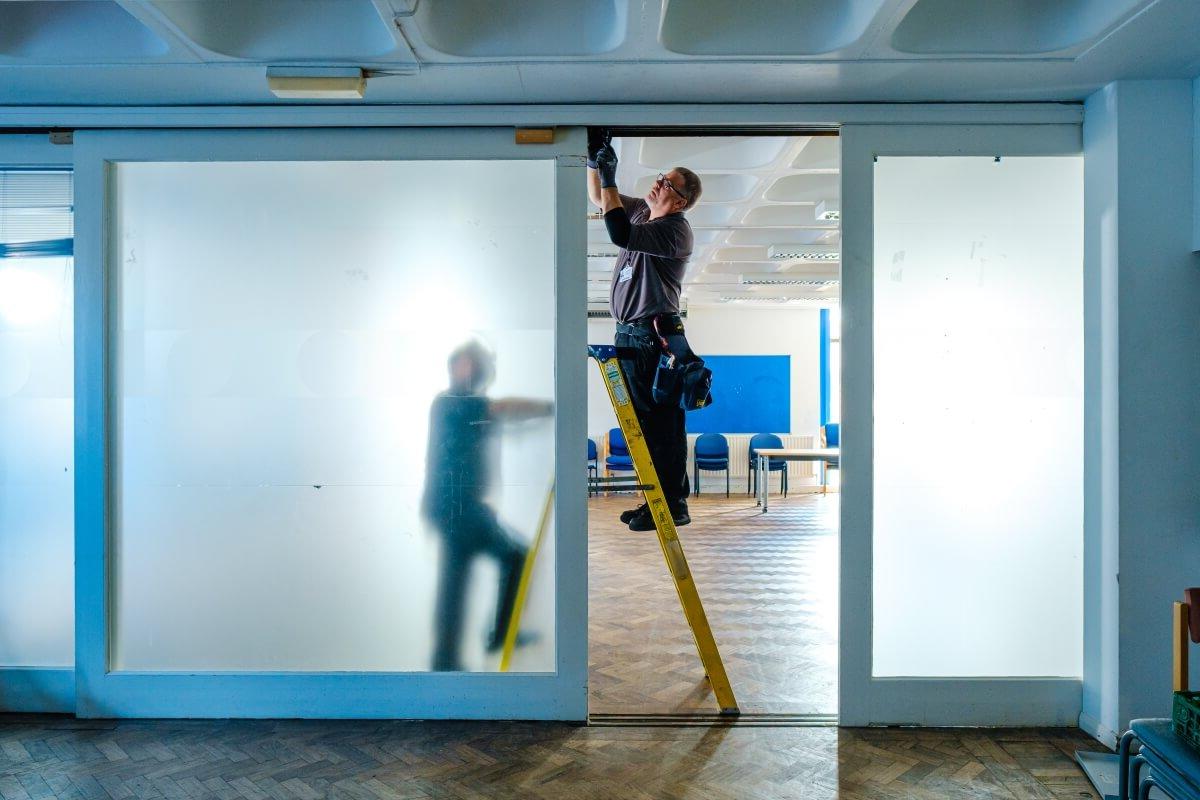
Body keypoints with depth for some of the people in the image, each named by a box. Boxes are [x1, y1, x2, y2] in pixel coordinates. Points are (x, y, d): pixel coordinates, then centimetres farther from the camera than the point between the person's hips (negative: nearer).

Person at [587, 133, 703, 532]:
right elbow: (599, 197, 25)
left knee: (663, 423, -6)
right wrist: (593, 161, 8)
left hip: (655, 337, -9)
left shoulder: (676, 230, -11)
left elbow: (621, 234, -24)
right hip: (629, 334, 9)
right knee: (644, 422, 11)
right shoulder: (640, 211, 16)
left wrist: (609, 177, -16)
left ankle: (674, 505, 1)